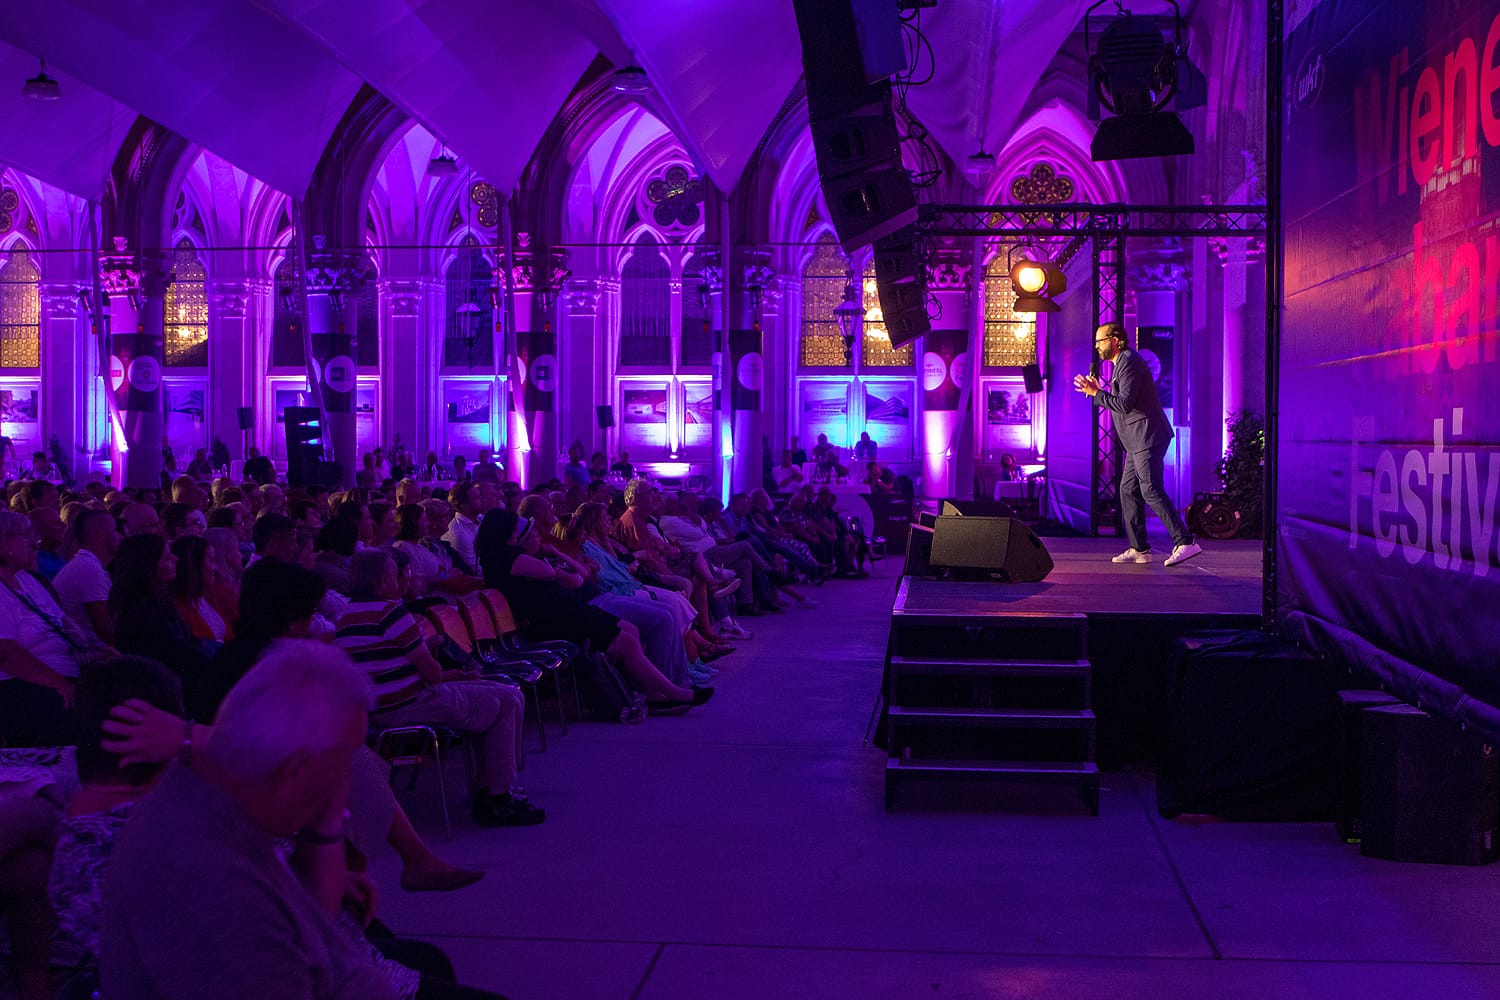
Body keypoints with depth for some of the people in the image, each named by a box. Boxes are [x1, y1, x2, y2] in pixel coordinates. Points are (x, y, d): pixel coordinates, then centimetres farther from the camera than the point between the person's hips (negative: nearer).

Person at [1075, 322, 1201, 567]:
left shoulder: (1129, 362, -12)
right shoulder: (1123, 362, 22)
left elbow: (1125, 403, -21)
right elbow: (1120, 403, 22)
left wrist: (1096, 393, -14)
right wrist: (1096, 391, 14)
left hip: (1147, 438, -11)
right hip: (1137, 441, 11)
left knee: (1151, 491, -14)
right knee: (1128, 491, 9)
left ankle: (1185, 542, -17)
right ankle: (1139, 549, 12)